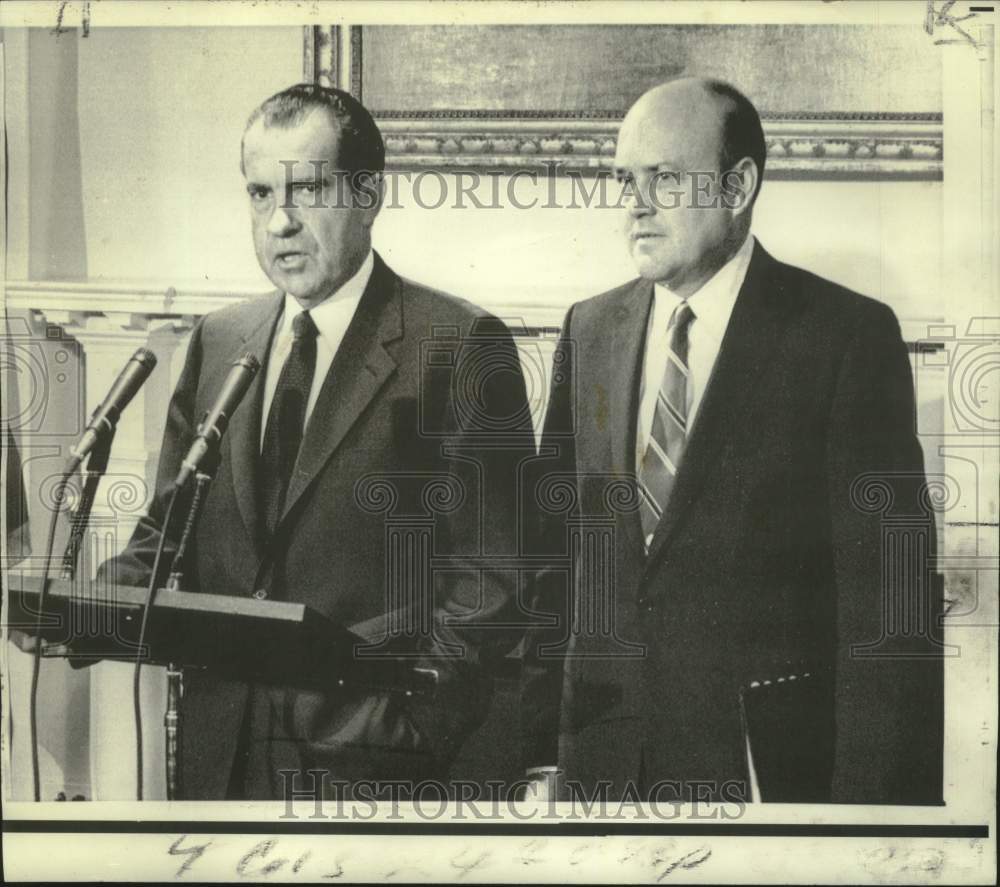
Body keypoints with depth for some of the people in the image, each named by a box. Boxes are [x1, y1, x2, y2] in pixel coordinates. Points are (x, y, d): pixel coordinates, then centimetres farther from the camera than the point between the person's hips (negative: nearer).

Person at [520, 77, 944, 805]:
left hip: (768, 765, -4)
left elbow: (887, 594, -10)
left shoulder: (849, 334, -8)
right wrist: (541, 755, 3)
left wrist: (867, 795, -13)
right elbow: (556, 559, 7)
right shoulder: (590, 331, 7)